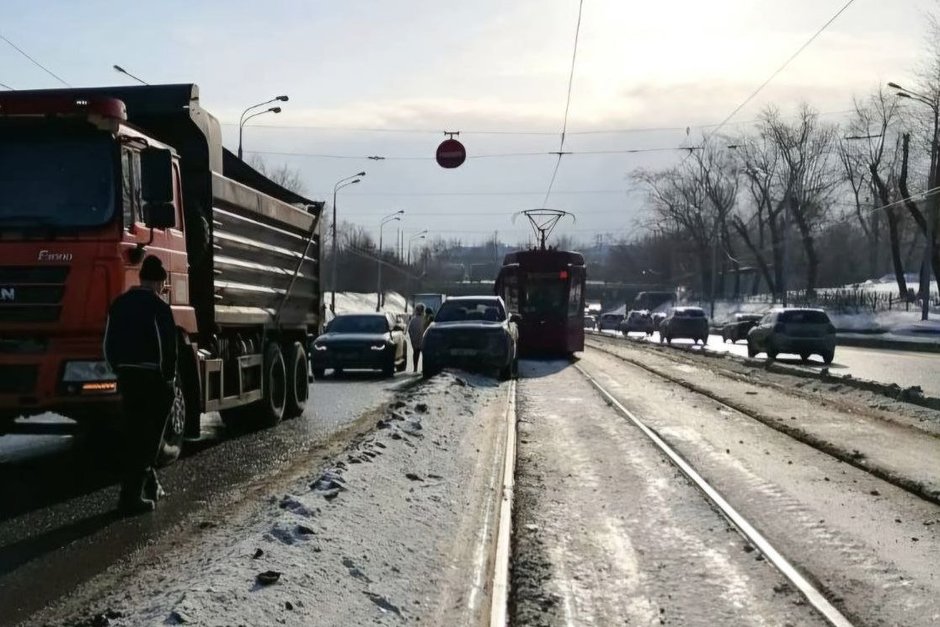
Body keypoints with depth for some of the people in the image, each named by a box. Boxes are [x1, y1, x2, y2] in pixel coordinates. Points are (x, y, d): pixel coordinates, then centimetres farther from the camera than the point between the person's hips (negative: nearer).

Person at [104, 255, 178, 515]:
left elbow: (109, 344, 12)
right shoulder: (158, 307, -12)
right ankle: (132, 495, -3)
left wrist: (119, 370, 17)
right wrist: (168, 379, -3)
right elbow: (168, 347, -14)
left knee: (132, 435, 16)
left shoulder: (119, 303, 10)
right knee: (146, 438, -1)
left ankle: (148, 484, 28)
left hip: (126, 376, 7)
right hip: (151, 378, -7)